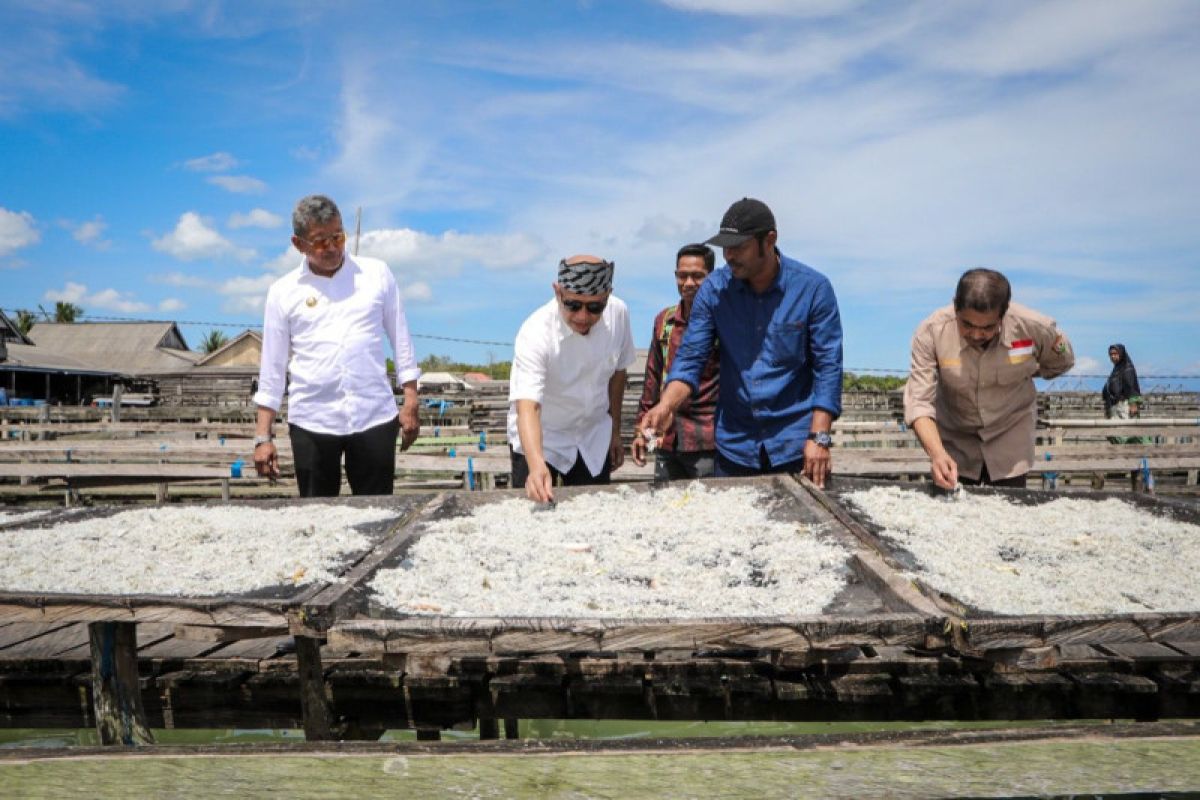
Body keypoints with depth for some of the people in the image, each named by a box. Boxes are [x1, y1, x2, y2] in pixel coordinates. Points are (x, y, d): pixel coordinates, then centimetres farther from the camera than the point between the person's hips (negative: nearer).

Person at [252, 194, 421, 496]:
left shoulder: (377, 274, 5)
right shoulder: (283, 291, 4)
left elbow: (400, 339, 9)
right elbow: (272, 368, 7)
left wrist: (410, 404, 3)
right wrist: (263, 436, 2)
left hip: (375, 417, 0)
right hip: (312, 422, 0)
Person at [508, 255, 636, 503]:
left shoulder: (618, 313, -15)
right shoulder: (535, 333, -30)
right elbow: (527, 407, -40)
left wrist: (615, 432, 9)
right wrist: (536, 466, -55)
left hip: (594, 438, 4)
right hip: (538, 439, -4)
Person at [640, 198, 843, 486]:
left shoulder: (813, 288, -8)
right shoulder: (714, 289, -3)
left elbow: (827, 367, -8)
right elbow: (690, 358, -3)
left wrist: (819, 438, -14)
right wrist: (666, 407, -21)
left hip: (794, 445, -2)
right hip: (734, 444, 2)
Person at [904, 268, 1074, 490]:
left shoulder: (1035, 328, -21)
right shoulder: (930, 332, -26)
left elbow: (1060, 364, 4)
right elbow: (919, 402, -29)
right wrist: (937, 454, -43)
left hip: (1010, 438, 1)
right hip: (955, 438, 0)